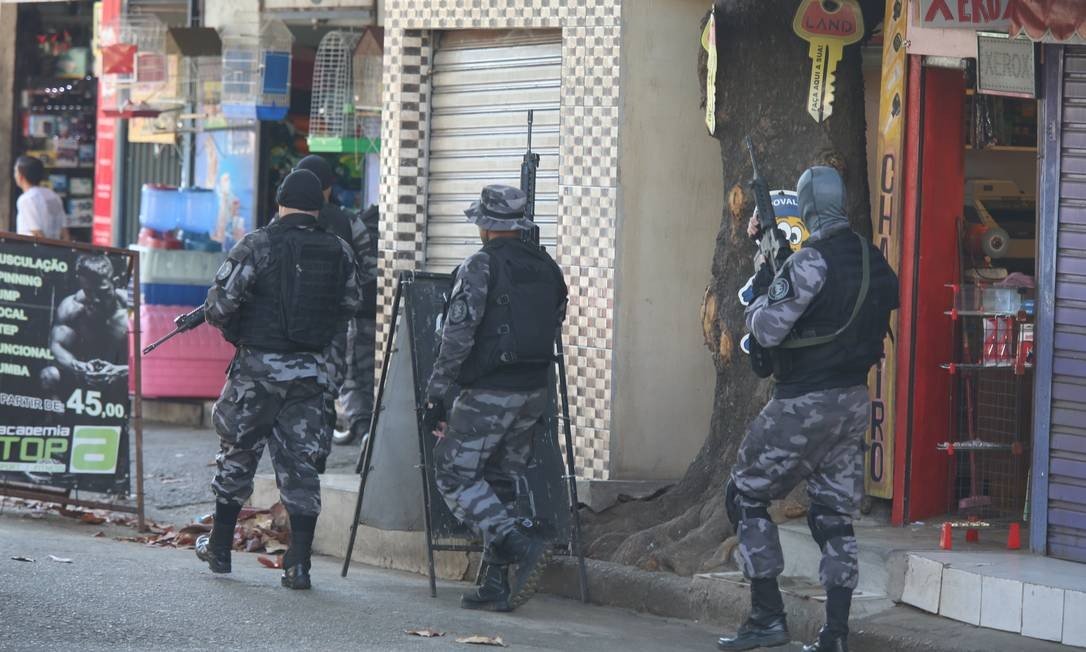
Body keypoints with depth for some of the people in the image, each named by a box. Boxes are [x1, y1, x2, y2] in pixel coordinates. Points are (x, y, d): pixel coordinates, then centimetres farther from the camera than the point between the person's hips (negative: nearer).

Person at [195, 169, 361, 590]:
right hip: (311, 371, 3)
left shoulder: (257, 246, -11)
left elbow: (220, 304, -14)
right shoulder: (339, 253, 2)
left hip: (258, 366, -3)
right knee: (300, 464, 6)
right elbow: (349, 307, 12)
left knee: (239, 454, 13)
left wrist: (231, 329, 7)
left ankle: (219, 548, 24)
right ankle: (299, 564, 2)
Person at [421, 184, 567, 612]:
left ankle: (523, 545, -16)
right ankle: (497, 586, 11)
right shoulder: (547, 268, 10)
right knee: (500, 484, 14)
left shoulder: (480, 267, -10)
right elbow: (553, 331, 13)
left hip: (487, 395, -7)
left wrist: (436, 395, -8)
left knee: (454, 476, 0)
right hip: (533, 393, 7)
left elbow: (458, 336, -14)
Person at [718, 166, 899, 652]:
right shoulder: (874, 261, 7)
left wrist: (760, 292, 3)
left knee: (746, 497, 6)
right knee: (834, 516, 10)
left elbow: (767, 330, -18)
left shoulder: (809, 263, -17)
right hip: (854, 401, 7)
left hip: (804, 406, -7)